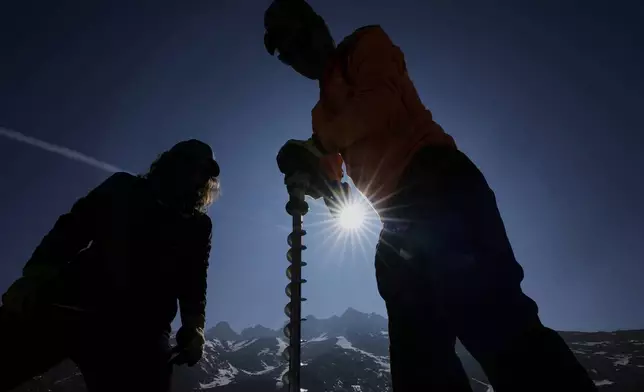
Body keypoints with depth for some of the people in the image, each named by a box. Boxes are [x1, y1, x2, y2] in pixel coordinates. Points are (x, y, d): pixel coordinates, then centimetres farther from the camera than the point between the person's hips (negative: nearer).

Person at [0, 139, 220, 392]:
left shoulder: (197, 227, 21)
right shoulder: (124, 189, 19)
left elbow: (193, 283, 13)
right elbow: (71, 230, 9)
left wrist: (194, 326, -7)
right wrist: (35, 276, -8)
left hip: (138, 331, 1)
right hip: (73, 303, 0)